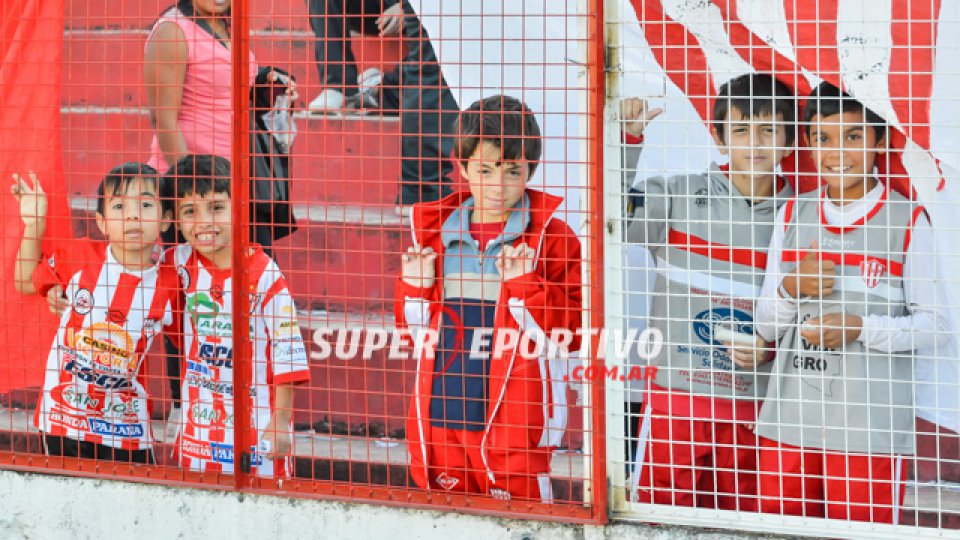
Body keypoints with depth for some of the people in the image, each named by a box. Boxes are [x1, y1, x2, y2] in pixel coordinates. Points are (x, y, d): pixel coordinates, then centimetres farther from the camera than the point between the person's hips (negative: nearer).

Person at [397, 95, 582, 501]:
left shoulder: (551, 238, -1)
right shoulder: (434, 231, 12)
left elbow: (568, 333, -7)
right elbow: (413, 327, 19)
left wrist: (525, 284, -18)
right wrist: (416, 288, 1)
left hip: (514, 420, -4)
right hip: (441, 417, 4)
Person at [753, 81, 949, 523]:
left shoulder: (909, 221, -3)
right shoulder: (792, 216, 11)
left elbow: (935, 324, -5)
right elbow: (766, 327, 13)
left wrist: (862, 328, -18)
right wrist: (791, 289, -7)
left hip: (869, 425, -4)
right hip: (790, 420, 4)